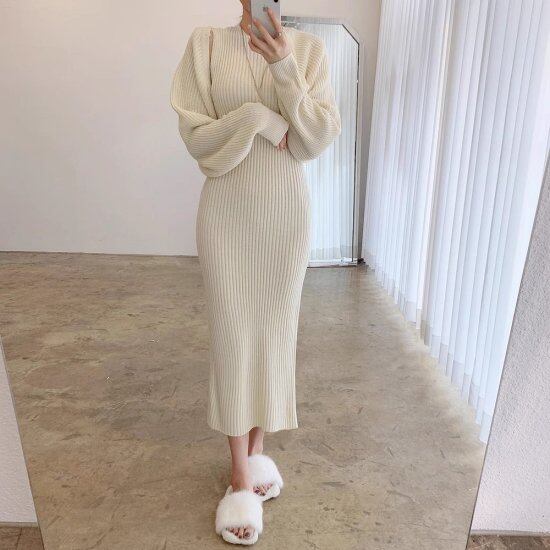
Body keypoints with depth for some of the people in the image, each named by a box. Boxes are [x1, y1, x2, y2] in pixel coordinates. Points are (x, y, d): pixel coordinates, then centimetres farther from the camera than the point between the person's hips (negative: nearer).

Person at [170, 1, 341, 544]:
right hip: (226, 213, -1)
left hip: (285, 213, 2)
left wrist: (285, 68, -14)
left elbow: (318, 139, -5)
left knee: (274, 332, 9)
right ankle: (241, 477, 20)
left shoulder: (309, 48, 5)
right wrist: (259, 117, -14)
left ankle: (258, 450, 32)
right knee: (233, 337, 2)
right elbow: (197, 137, -4)